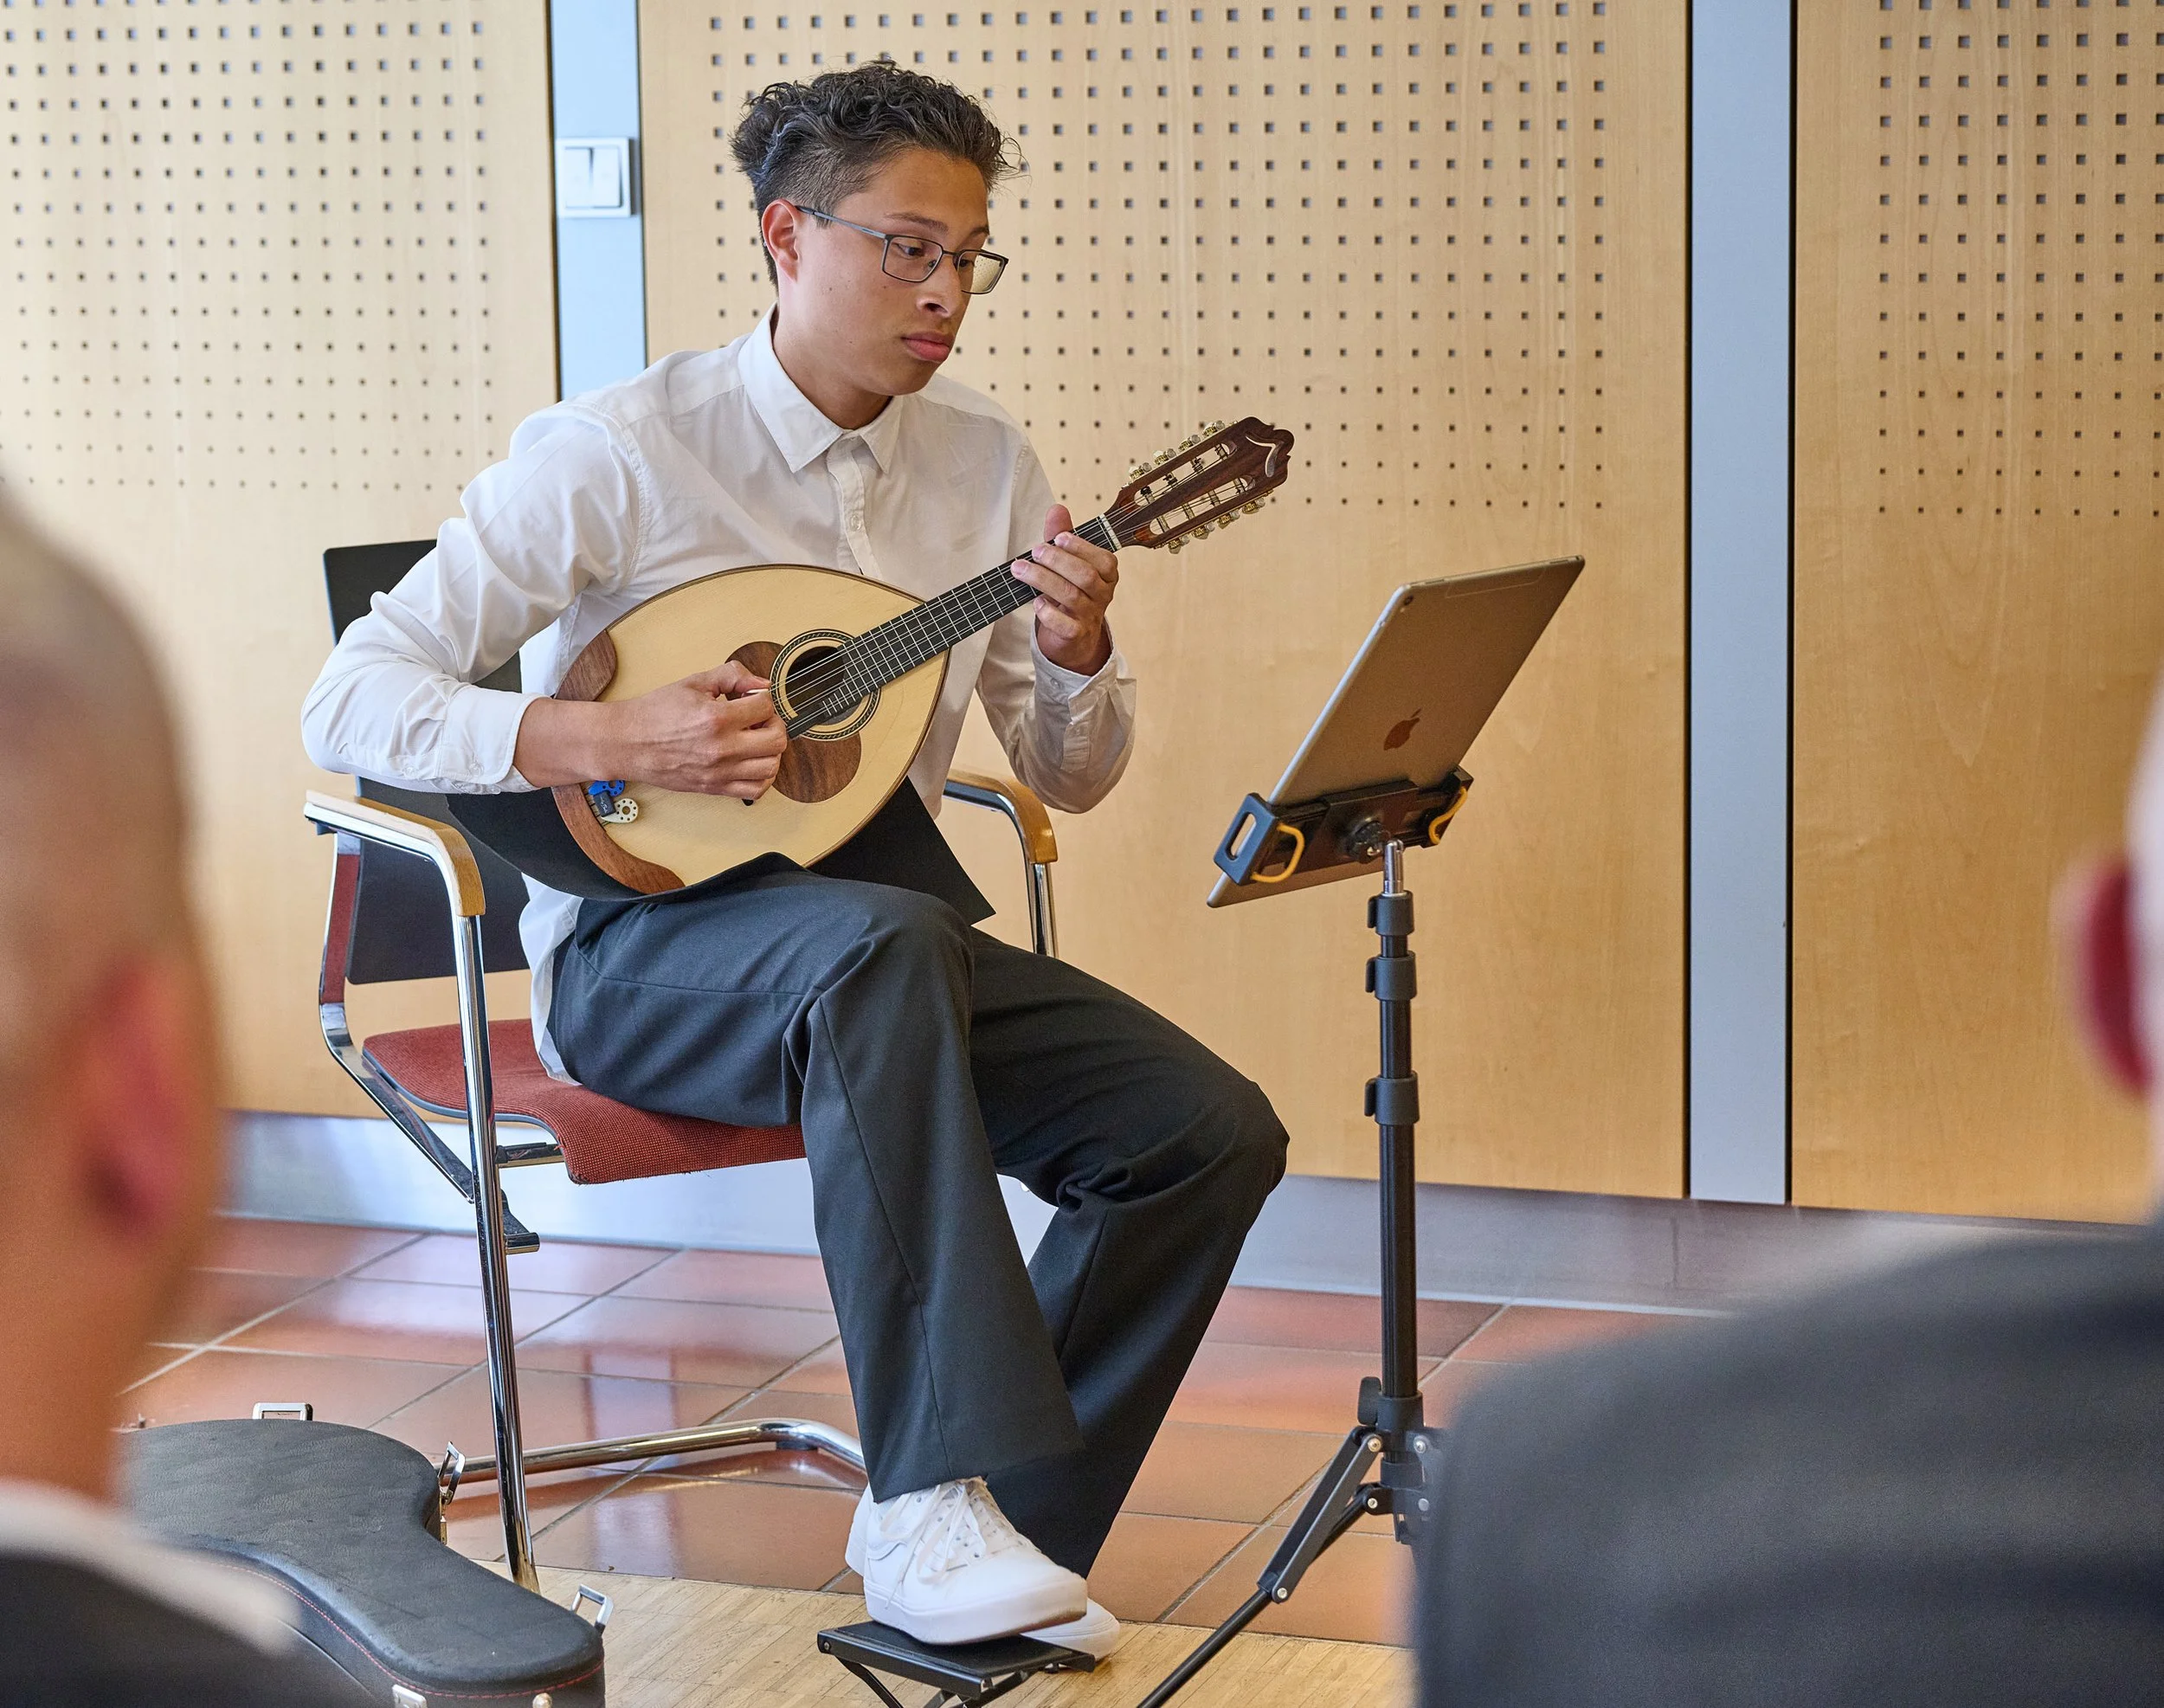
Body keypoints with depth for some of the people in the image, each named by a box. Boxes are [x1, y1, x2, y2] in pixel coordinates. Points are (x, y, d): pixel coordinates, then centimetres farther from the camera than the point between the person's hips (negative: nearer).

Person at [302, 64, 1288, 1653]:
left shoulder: (985, 463, 6)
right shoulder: (620, 450, -11)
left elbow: (1072, 777, 10)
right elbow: (351, 704, -14)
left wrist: (1075, 655, -13)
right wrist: (609, 738, -28)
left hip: (884, 942, 6)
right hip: (638, 949, -6)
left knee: (1212, 1131, -15)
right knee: (891, 939, -39)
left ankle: (974, 1525, -2)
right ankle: (933, 1500, -37)